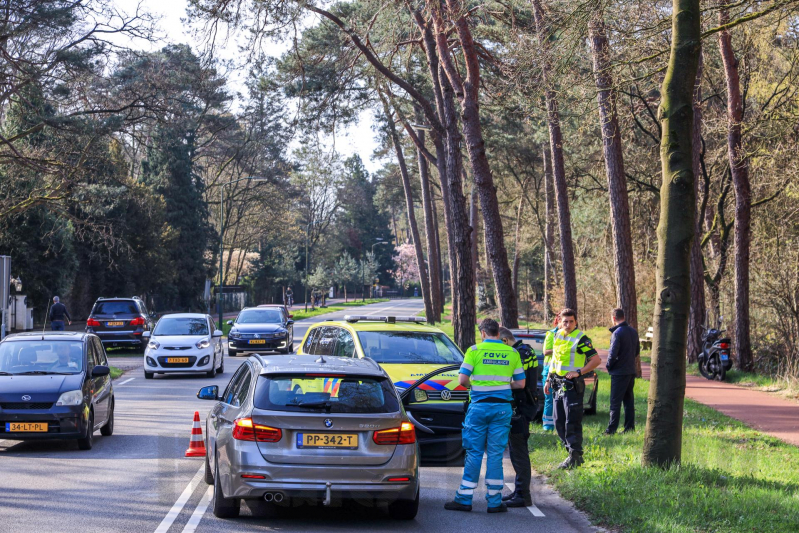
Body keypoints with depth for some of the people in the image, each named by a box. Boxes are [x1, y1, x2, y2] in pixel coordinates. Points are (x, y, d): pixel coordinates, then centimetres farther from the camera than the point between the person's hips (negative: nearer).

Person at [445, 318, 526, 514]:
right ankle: (495, 501, 5)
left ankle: (464, 499, 7)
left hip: (479, 406, -2)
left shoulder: (474, 351, -3)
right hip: (502, 407, 2)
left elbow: (462, 380, -7)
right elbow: (520, 383, 7)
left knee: (474, 453, 4)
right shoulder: (512, 353, 6)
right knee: (495, 454, 5)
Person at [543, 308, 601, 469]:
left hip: (572, 385, -8)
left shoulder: (581, 338, -10)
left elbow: (596, 359, -13)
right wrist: (549, 380, 19)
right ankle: (573, 452, 20)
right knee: (559, 423, 11)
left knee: (572, 423, -8)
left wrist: (579, 372, -18)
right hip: (558, 386, 8)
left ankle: (575, 457, -4)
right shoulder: (557, 336, 12)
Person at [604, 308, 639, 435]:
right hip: (631, 371, 7)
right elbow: (637, 350, 16)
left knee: (615, 401, -3)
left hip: (619, 372, -7)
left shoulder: (617, 333, -17)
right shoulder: (633, 331, 8)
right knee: (628, 400, 13)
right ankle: (630, 427, 13)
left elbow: (613, 353, -20)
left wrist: (609, 366, -4)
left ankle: (611, 429, -1)